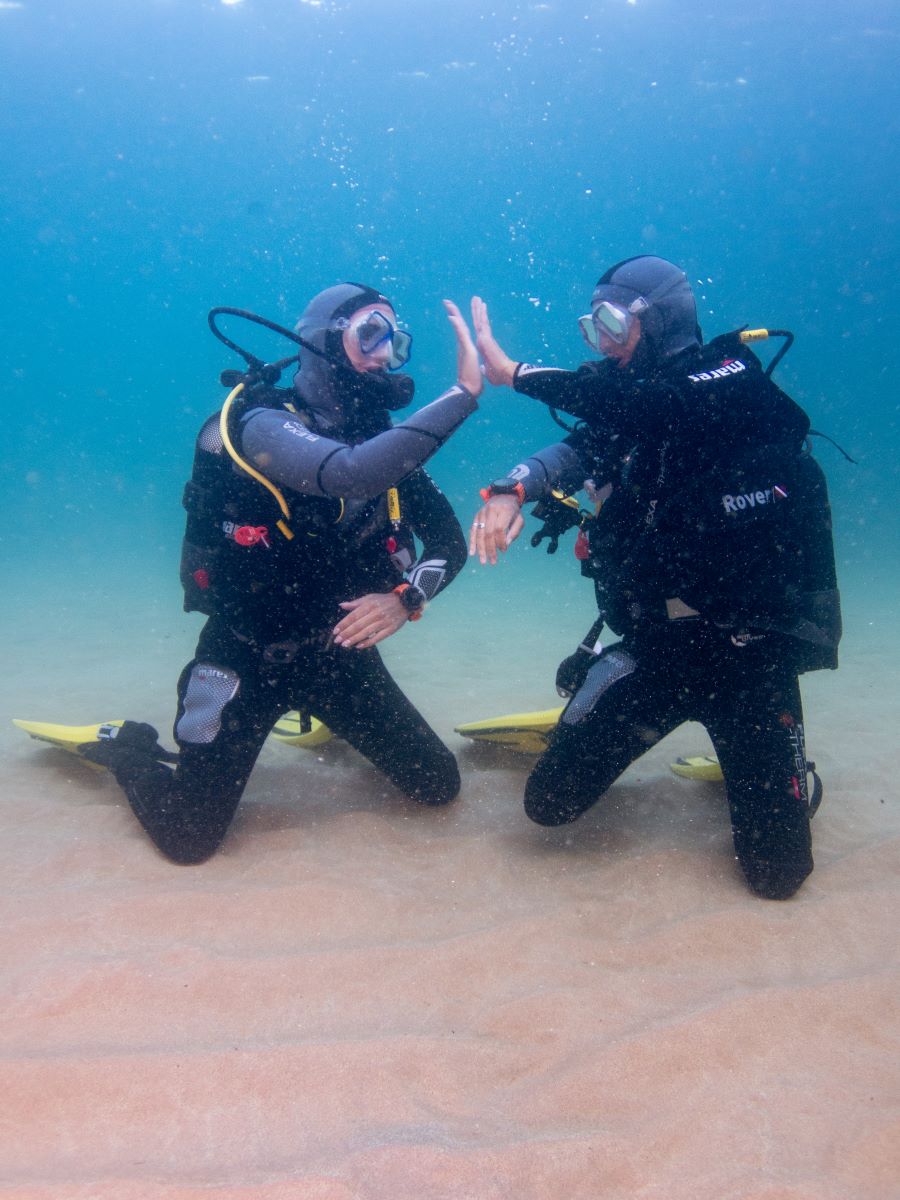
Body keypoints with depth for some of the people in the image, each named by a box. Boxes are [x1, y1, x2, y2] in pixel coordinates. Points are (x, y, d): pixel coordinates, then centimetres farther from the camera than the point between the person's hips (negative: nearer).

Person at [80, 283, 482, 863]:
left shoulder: (386, 441, 0)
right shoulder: (264, 422, -19)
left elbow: (449, 541, -1)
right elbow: (351, 472, -40)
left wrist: (405, 598, -21)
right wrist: (465, 392, -35)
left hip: (339, 652, 6)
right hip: (248, 655, -5)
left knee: (439, 788, 8)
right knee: (189, 837, -8)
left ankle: (338, 724, 36)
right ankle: (129, 749, 25)